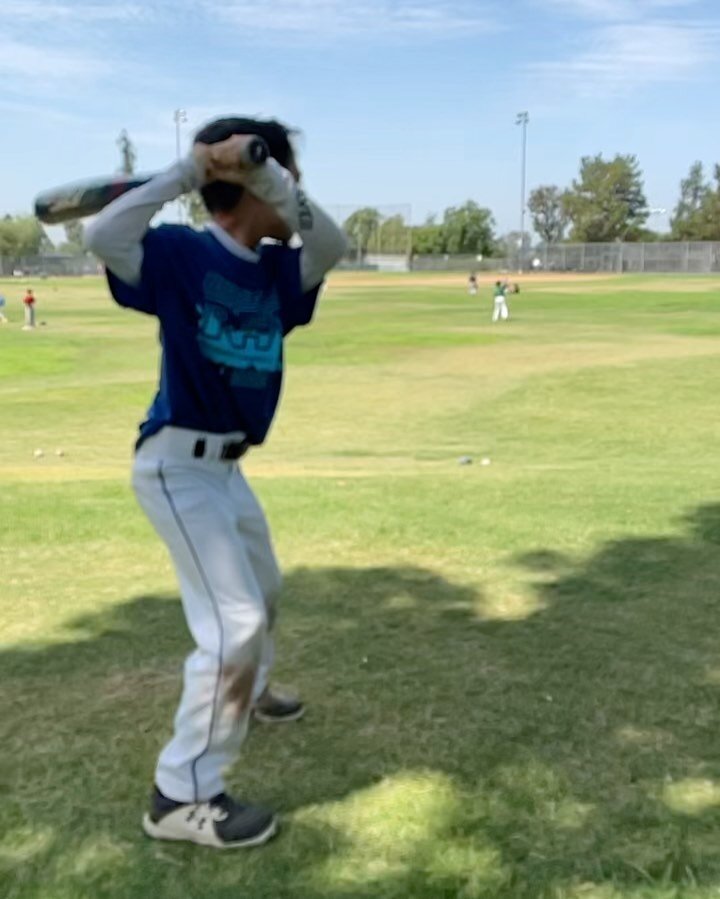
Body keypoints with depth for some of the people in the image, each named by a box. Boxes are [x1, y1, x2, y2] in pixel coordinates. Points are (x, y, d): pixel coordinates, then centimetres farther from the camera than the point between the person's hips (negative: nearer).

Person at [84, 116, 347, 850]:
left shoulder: (276, 269, 4)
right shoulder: (179, 252, -13)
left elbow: (329, 245, -15)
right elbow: (103, 235, -30)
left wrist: (262, 172, -25)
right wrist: (187, 169, -25)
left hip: (224, 464, 9)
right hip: (177, 465, -9)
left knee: (262, 592, 28)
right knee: (236, 620, -14)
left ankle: (244, 691, 55)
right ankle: (181, 796, -4)